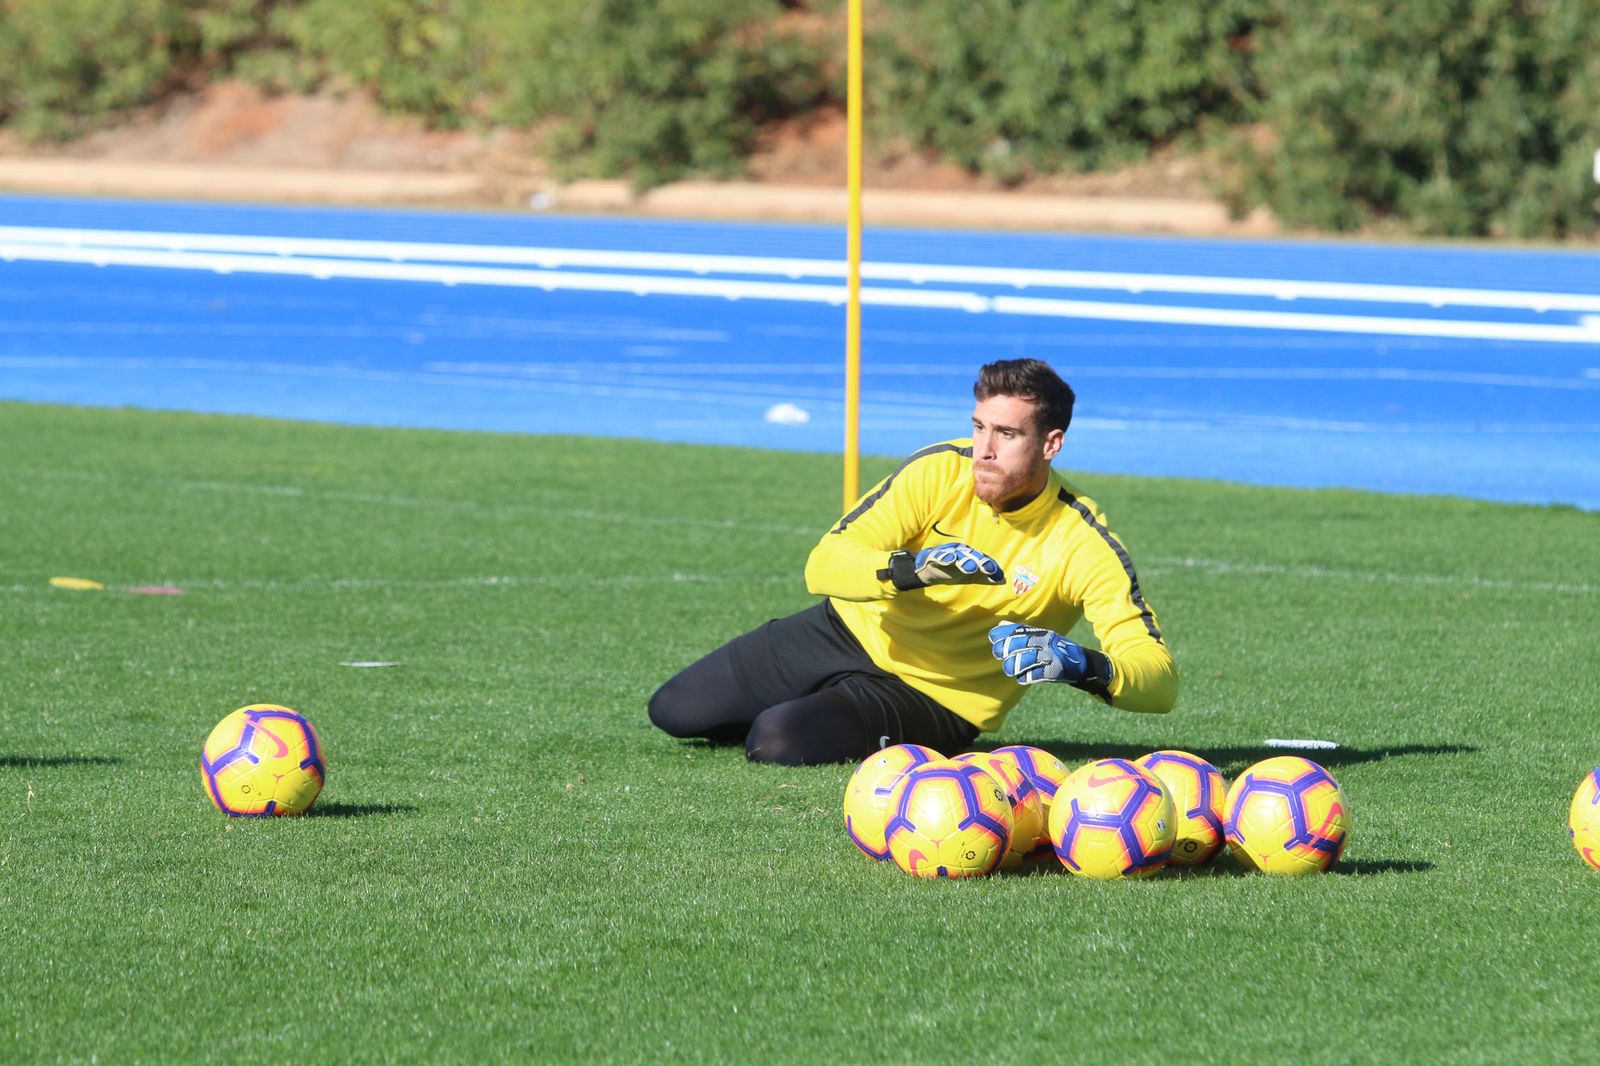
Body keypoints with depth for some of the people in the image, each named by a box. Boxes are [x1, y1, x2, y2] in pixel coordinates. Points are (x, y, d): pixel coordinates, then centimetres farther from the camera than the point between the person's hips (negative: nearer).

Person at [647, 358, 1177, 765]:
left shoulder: (1085, 545, -24)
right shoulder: (942, 471, -18)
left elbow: (1161, 682, -28)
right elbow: (824, 564, -22)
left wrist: (1084, 666, -49)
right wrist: (910, 568, -42)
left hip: (934, 699, -4)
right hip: (851, 630, 4)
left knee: (777, 743, -27)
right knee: (673, 713, 8)